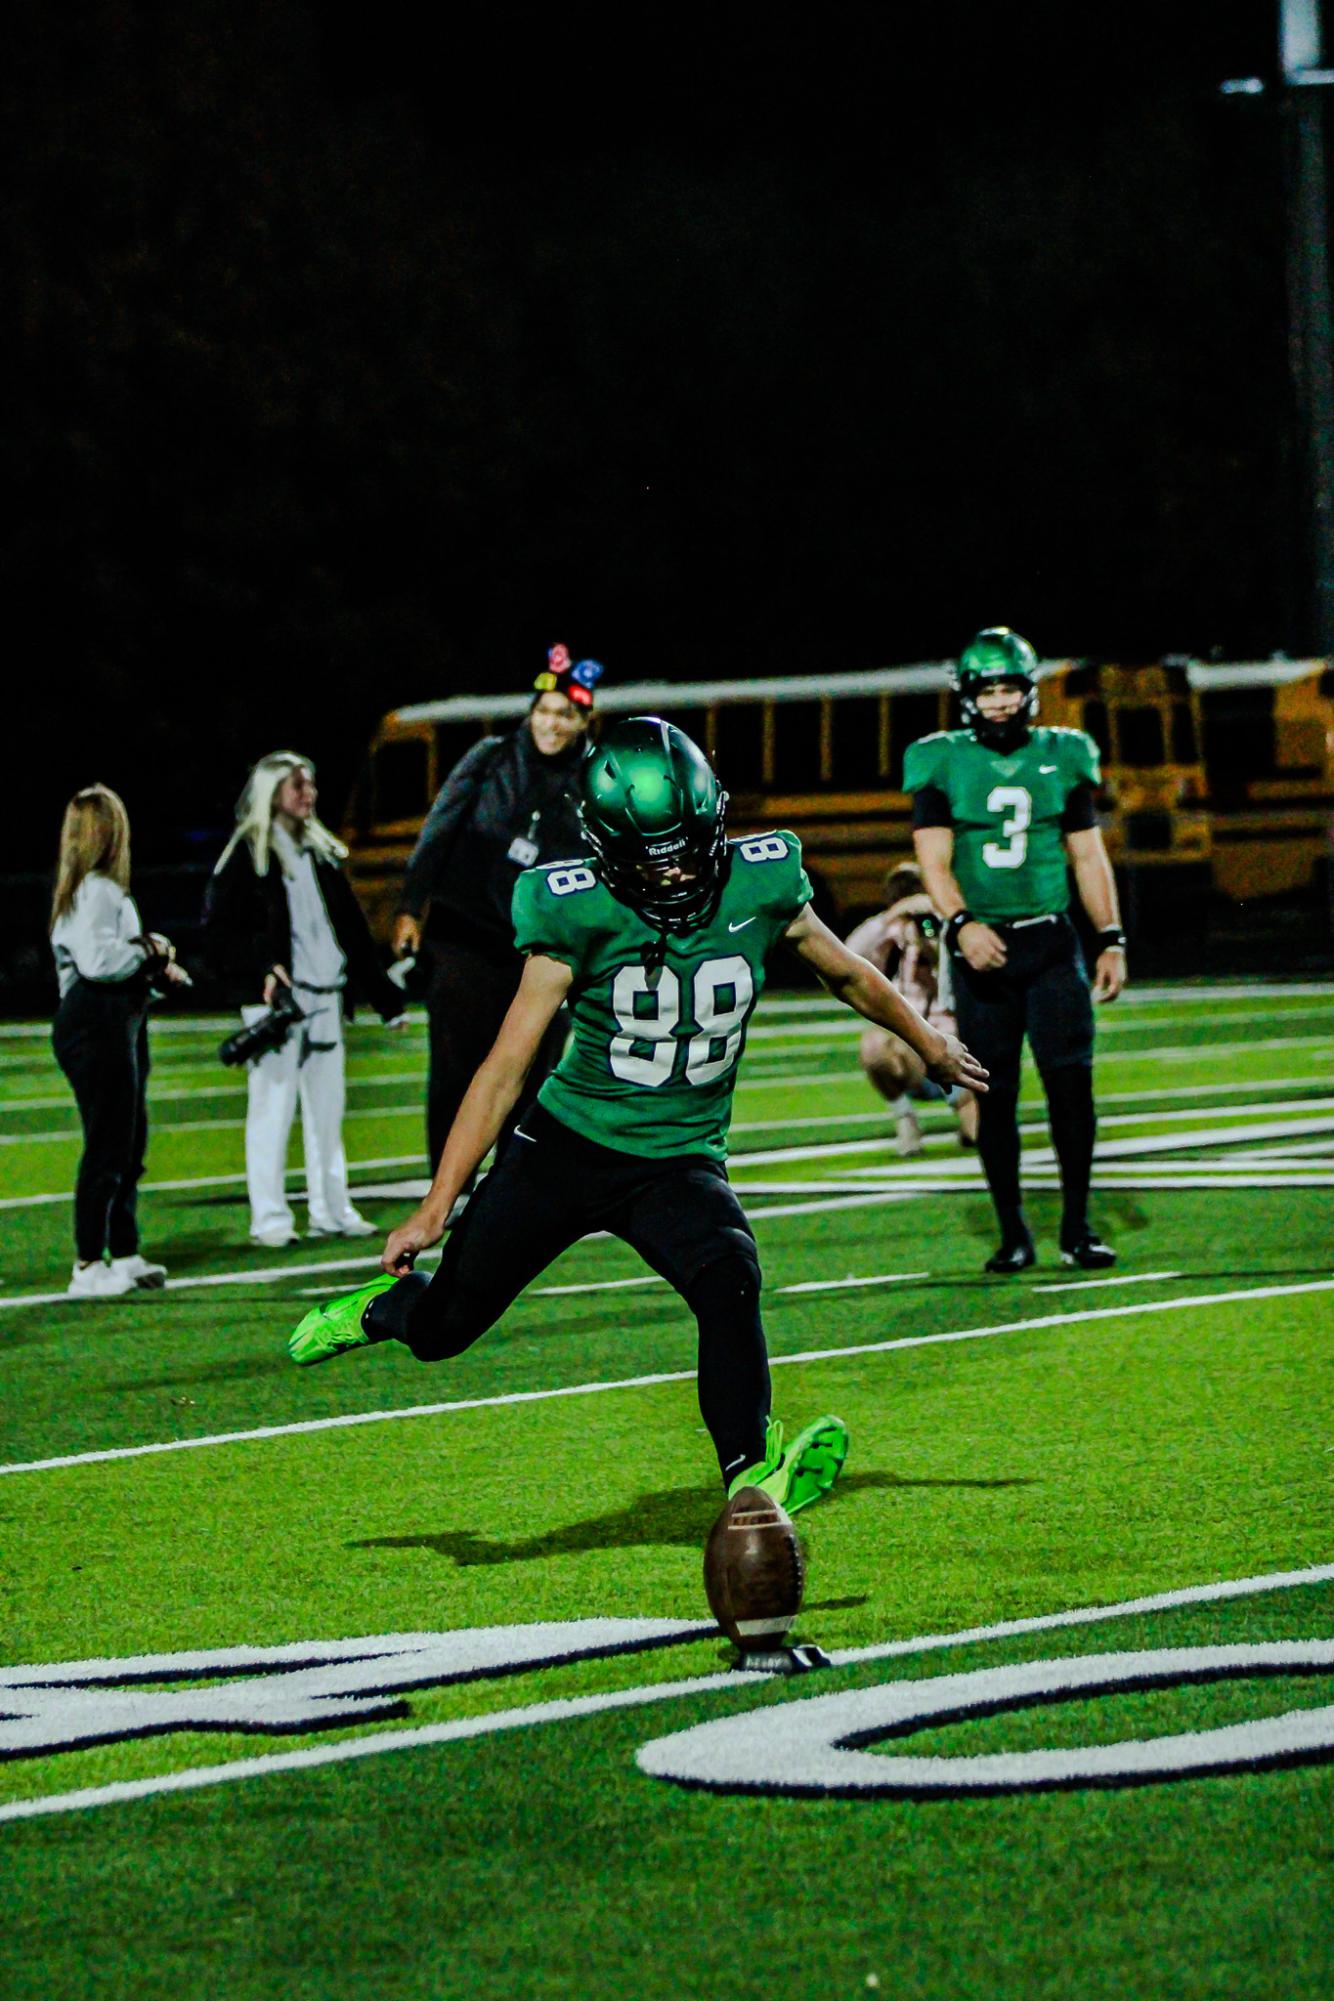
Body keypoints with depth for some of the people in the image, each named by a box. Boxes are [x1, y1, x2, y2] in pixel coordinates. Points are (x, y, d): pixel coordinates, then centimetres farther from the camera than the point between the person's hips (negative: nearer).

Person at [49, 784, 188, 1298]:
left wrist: (155, 966, 4)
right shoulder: (95, 891, -16)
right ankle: (88, 1267, -5)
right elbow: (96, 958, -26)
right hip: (96, 1024, -11)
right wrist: (148, 950, -13)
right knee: (107, 1148, -8)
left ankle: (124, 1255, 25)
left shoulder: (104, 890, 17)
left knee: (130, 1144, 17)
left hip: (119, 1021, 11)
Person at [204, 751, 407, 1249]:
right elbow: (218, 928, -7)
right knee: (273, 1107, -5)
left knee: (327, 1107, 8)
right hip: (275, 1001, -6)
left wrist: (386, 998, 18)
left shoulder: (322, 852, 17)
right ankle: (270, 1220, -2)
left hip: (325, 997, 6)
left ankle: (332, 1211, 15)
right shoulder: (247, 855, -3)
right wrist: (261, 969, -22)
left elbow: (352, 928, 20)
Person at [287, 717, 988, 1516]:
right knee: (442, 1328, 10)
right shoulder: (579, 916, -19)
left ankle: (752, 1479, -27)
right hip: (565, 1146, -1)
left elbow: (848, 974, 9)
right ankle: (385, 1307, 45)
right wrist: (434, 1211, -15)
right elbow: (505, 1069, -14)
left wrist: (931, 1043, 25)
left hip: (680, 1161, 1)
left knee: (729, 1284, -30)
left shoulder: (761, 888, -13)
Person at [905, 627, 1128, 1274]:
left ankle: (1076, 1227, 1)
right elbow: (934, 861, -6)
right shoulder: (943, 764, 2)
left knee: (1070, 1075, -9)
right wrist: (960, 923, -24)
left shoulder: (1062, 758, 8)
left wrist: (1111, 940, 6)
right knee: (995, 1093, 1)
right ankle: (1012, 1233, 11)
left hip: (1050, 941, 1)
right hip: (983, 946, -1)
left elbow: (1089, 857, 12)